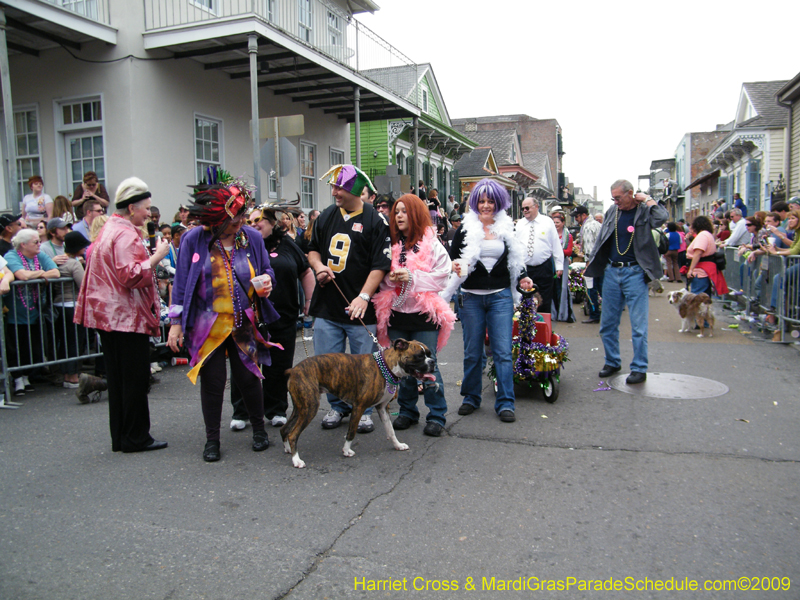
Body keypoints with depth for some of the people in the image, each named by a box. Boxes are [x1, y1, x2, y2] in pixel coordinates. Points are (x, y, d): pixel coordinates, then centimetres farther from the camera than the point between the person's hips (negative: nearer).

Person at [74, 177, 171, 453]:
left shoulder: (108, 229, 17)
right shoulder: (125, 235, -15)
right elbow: (132, 276, -24)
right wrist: (156, 257, -20)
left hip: (109, 314, 10)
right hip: (128, 316, -10)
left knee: (118, 378, 14)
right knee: (135, 379, -2)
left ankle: (120, 438, 22)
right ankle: (135, 437, 7)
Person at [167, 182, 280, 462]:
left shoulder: (252, 237, 1)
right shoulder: (194, 239, -5)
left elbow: (266, 269, 14)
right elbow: (181, 283, -1)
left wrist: (267, 280, -10)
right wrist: (176, 323, -3)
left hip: (244, 324, 2)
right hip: (208, 326, -1)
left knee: (248, 378, 6)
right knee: (212, 382, 5)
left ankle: (259, 429, 30)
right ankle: (212, 439, 23)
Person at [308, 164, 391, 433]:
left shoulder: (375, 221, -6)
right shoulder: (326, 216, 10)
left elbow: (380, 265, -11)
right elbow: (313, 249, 22)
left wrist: (364, 296, -21)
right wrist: (318, 266, 0)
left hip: (359, 308, -4)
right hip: (326, 306, 5)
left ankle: (364, 410, 23)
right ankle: (337, 406, 29)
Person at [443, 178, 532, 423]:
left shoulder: (507, 228, 8)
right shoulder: (465, 228, 3)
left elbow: (515, 260, 16)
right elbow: (452, 257, 5)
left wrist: (522, 278, 0)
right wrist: (455, 266, -17)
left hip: (501, 296, 1)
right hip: (472, 297, 0)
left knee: (503, 352, -3)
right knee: (472, 352, 7)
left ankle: (505, 403, 5)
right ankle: (471, 398, 23)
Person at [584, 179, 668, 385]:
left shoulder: (644, 211, -3)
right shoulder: (612, 212, 12)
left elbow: (662, 217, -26)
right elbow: (601, 239, 21)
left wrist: (647, 199, -12)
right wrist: (590, 262, 19)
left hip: (634, 273, -5)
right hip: (611, 271, 5)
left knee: (638, 324, -1)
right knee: (608, 323, 9)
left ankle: (639, 368, 8)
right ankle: (612, 362, 22)